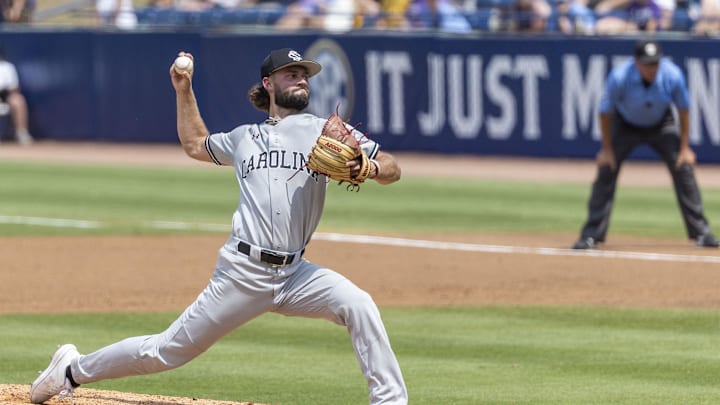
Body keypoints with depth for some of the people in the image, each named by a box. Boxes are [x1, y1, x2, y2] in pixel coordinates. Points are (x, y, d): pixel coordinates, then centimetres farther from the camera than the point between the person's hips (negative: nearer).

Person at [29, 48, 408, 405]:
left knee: (359, 305, -27)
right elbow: (194, 144, 36)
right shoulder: (244, 137, 16)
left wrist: (368, 167, -20)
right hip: (242, 271, 0)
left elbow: (392, 169, 1)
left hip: (295, 274, 0)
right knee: (168, 351, 5)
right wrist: (184, 90, 28)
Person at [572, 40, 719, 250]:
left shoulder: (672, 75, -27)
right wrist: (607, 149, -13)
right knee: (606, 171, -11)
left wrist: (684, 147, -8)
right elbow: (606, 112, -17)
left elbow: (683, 109, -10)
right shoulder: (619, 77, -32)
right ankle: (591, 235, -3)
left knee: (683, 168, -8)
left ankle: (701, 232, 1)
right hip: (625, 127, -1)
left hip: (661, 126, 1)